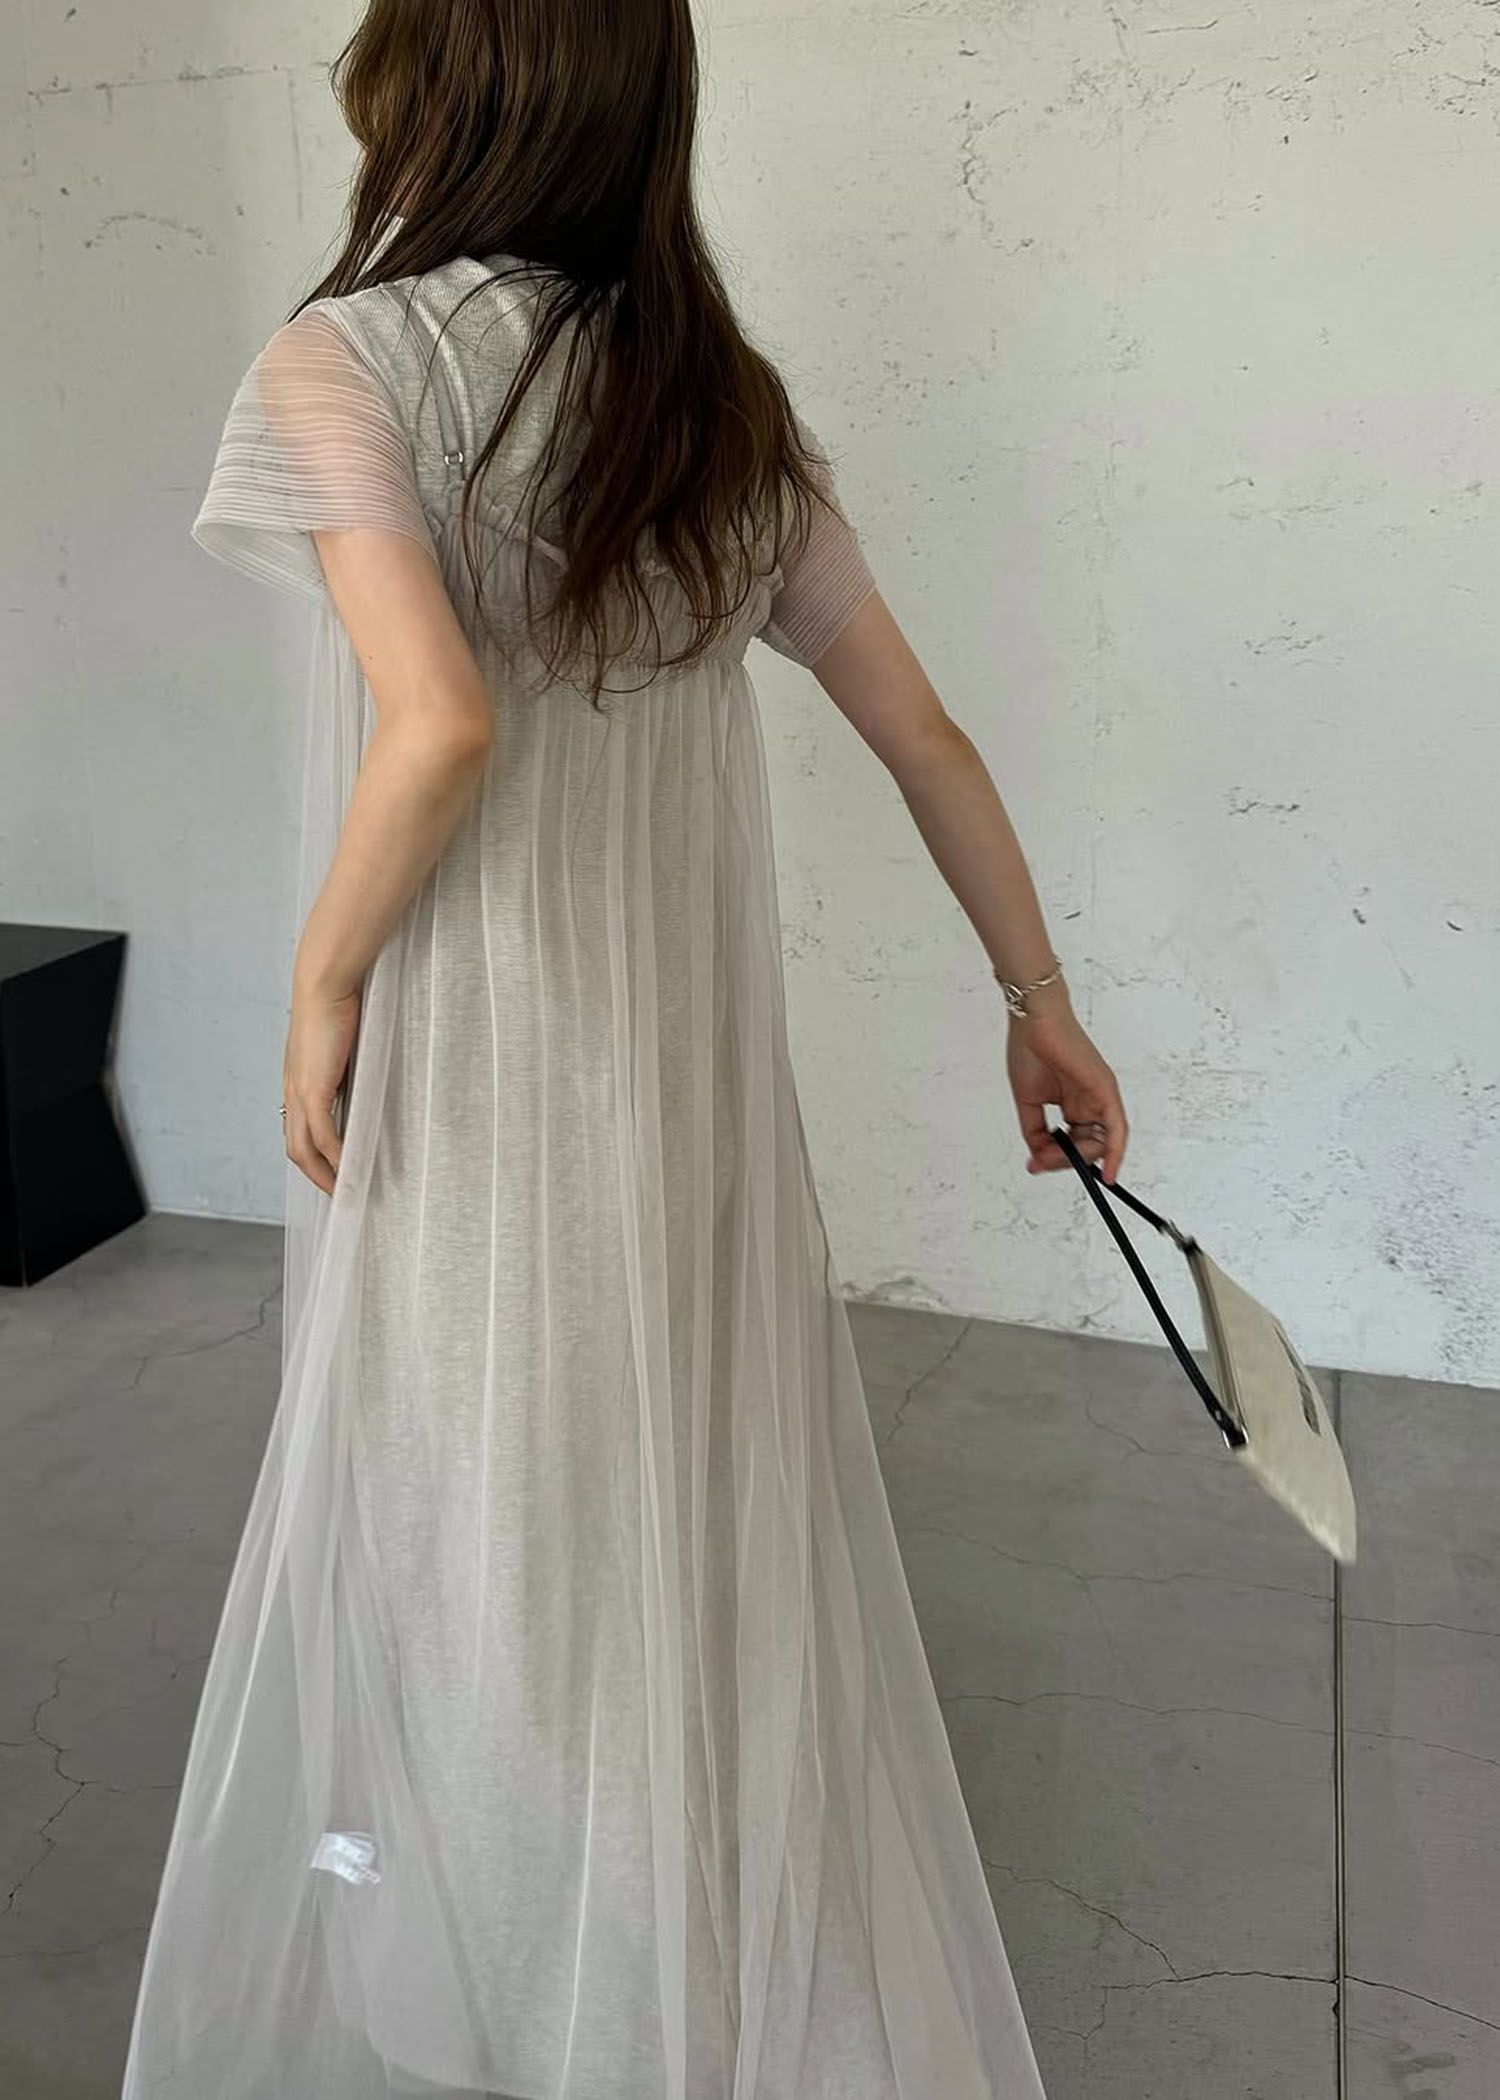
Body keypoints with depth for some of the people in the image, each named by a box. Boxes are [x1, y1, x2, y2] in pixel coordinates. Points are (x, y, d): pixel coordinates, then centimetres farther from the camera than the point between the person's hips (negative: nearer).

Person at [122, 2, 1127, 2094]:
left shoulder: (345, 363, -10)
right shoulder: (726, 397, 6)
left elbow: (441, 724, -26)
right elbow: (924, 732, 7)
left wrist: (321, 991, -10)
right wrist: (1041, 1005, 16)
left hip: (473, 1090, -4)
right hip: (700, 1076, 5)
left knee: (473, 1565, 14)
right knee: (725, 1559, 18)